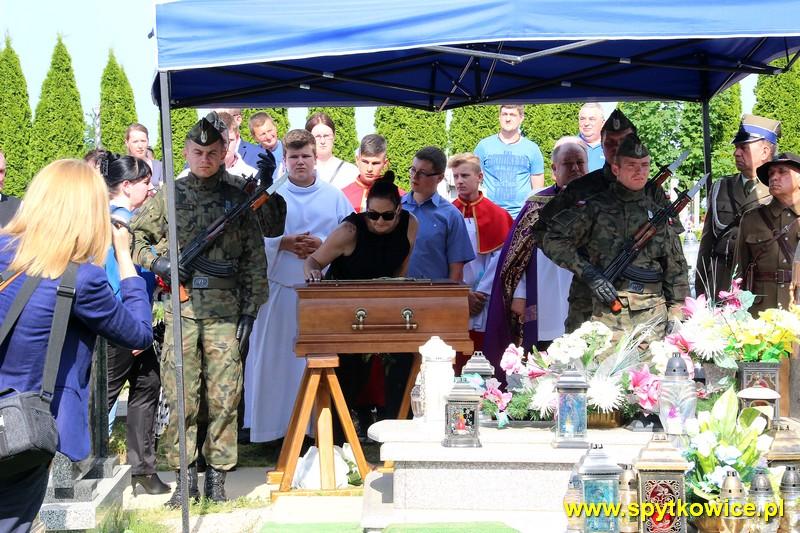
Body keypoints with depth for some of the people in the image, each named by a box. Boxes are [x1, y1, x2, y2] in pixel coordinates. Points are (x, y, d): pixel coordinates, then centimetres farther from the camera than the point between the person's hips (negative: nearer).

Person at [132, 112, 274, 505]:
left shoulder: (238, 199, 9)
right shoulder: (168, 195, 9)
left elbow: (254, 262, 7)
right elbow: (135, 238, 13)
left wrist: (249, 312, 1)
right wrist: (157, 262, -5)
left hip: (225, 310, 0)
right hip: (180, 307, 0)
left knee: (225, 396, -1)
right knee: (179, 396, 0)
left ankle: (217, 476, 10)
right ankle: (184, 478, 9)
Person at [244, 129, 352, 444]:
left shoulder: (335, 197, 8)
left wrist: (322, 246, -12)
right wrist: (287, 242, -13)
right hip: (280, 289, 0)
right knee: (276, 358, 1)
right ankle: (273, 422, 9)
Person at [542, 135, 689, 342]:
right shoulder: (595, 207, 2)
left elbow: (675, 267, 15)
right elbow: (554, 240, 0)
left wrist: (677, 315, 9)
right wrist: (588, 274, -8)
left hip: (653, 315, 3)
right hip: (607, 311, -3)